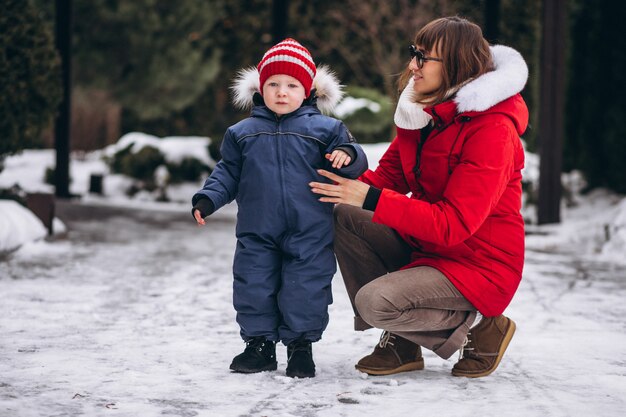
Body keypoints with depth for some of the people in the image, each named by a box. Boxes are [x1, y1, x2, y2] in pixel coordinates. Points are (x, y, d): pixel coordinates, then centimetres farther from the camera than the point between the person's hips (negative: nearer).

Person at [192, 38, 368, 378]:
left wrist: (348, 156, -23)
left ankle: (301, 345, 16)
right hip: (257, 234, 2)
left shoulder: (325, 130, 2)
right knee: (253, 286, 5)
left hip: (309, 235, -2)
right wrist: (207, 200, 2)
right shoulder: (242, 133, 9)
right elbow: (227, 173, 15)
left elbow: (354, 166, 0)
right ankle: (260, 343, 20)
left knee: (306, 288, 0)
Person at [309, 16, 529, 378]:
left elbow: (453, 224, -28)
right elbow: (390, 174, 8)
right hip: (425, 246, 9)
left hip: (477, 264, -9)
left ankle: (480, 328, -2)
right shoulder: (423, 110, 3)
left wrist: (371, 198, -31)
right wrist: (345, 184, -15)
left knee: (374, 302, -25)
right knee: (345, 218, -9)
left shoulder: (492, 130, -24)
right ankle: (400, 343, 0)